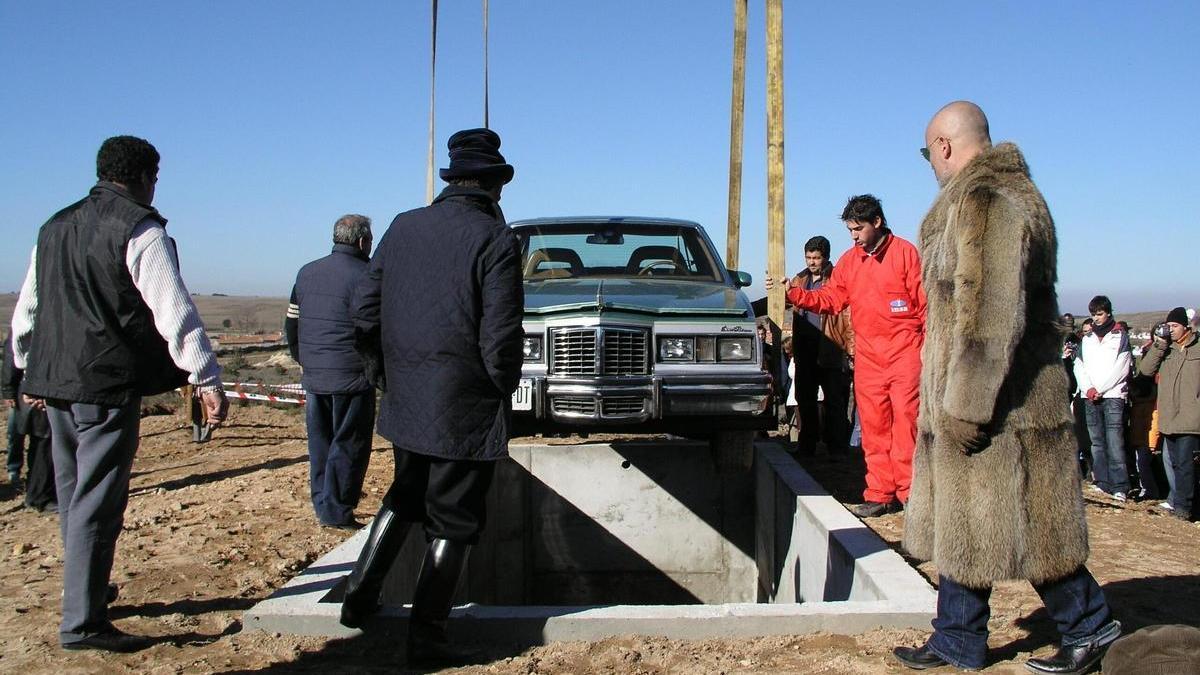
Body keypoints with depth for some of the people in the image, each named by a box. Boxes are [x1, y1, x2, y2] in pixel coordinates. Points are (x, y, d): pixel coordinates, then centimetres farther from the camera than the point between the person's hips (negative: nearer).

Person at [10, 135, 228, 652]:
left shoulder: (55, 227, 15)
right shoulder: (140, 230, -9)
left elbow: (26, 310, 22)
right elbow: (175, 312, -17)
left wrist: (30, 370, 32)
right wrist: (207, 380, -18)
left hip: (54, 381, 8)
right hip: (108, 386, -8)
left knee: (73, 495, 19)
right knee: (97, 503, -4)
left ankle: (86, 591, 33)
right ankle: (82, 622, -1)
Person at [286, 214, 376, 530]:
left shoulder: (306, 273, 11)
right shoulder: (364, 276, -11)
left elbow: (291, 324, 15)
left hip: (313, 377, 7)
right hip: (351, 378, -7)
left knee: (320, 442, 17)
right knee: (348, 444, 2)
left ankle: (322, 502, 26)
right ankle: (336, 511, 5)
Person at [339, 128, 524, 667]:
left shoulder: (403, 228, 3)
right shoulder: (495, 240, -14)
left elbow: (364, 311, 5)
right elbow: (500, 339, -18)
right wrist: (504, 388, -1)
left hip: (404, 403, 6)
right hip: (466, 412, -5)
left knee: (404, 497, 27)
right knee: (452, 521, 8)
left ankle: (360, 594, 27)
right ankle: (425, 636, 14)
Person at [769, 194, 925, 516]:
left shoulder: (905, 252, -2)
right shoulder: (849, 260, 13)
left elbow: (925, 304, -2)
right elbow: (830, 299, 10)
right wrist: (792, 293, -2)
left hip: (904, 352, -5)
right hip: (867, 356, 5)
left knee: (905, 420, -6)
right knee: (873, 427, 5)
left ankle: (910, 493, 1)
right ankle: (880, 495, 11)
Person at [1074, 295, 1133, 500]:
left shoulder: (1120, 336, 3)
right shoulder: (1087, 339, 16)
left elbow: (1122, 368, -5)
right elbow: (1079, 366, 11)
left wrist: (1099, 389, -8)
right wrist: (1088, 389, -5)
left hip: (1113, 396, -5)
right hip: (1090, 398, 5)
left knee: (1114, 442, -11)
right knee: (1097, 443, 6)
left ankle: (1119, 487, -11)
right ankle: (1102, 482, 11)